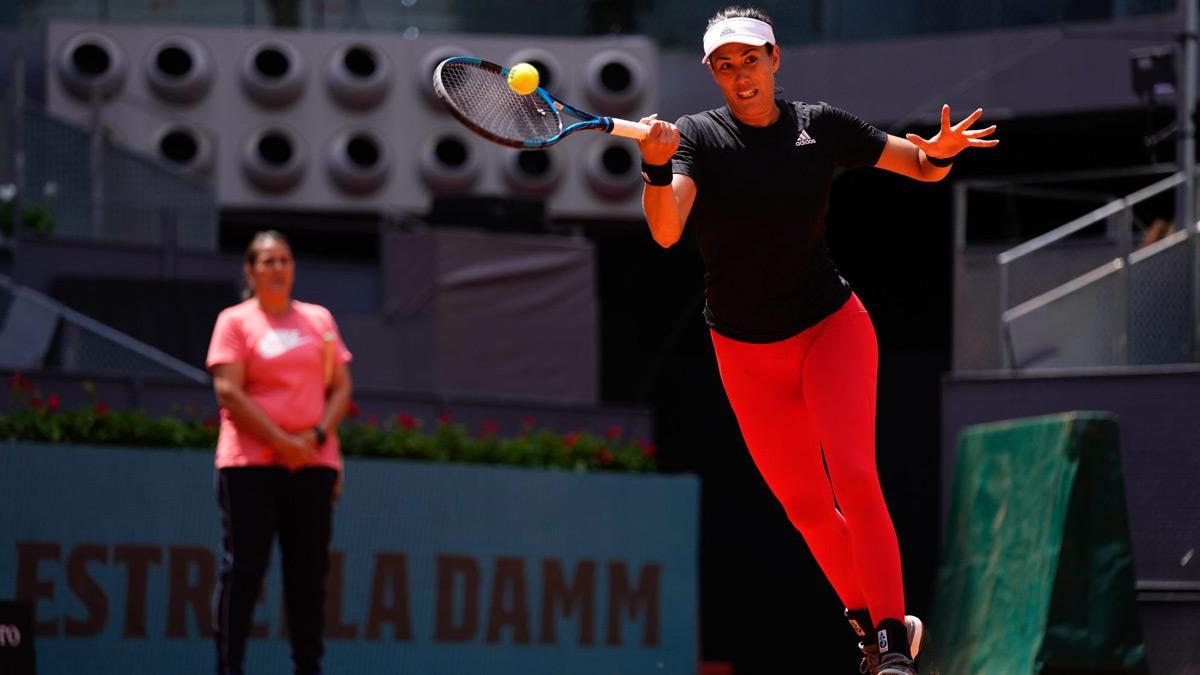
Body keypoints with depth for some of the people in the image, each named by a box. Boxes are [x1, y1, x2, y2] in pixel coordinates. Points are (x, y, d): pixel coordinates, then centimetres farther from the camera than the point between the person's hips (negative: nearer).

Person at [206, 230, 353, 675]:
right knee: (243, 570, -6)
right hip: (250, 464, -4)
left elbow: (340, 387, 12)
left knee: (309, 572, 3)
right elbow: (228, 392, -7)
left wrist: (317, 435, -6)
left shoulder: (319, 319, 15)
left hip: (313, 464, 4)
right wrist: (280, 442, -13)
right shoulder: (235, 321, 2)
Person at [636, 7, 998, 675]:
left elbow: (924, 167, 6)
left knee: (853, 474, -18)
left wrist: (940, 151, -19)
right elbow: (665, 231, -26)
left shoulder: (821, 125, -4)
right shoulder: (697, 137, -9)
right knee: (803, 502, 6)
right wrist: (657, 168, -46)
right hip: (747, 352, 1)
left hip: (832, 326, -1)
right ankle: (869, 618, 25)